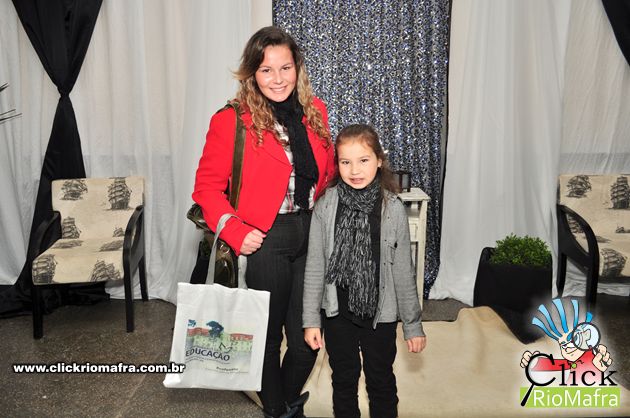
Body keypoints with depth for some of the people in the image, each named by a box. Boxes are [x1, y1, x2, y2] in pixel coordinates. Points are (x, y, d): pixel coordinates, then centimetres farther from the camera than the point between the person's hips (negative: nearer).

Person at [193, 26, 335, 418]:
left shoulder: (314, 111, 5)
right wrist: (236, 233, -15)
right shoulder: (231, 121, -10)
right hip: (265, 239, -4)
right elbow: (208, 186, -7)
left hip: (312, 234, 5)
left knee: (308, 336, 13)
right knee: (268, 334, 13)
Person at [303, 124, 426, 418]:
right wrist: (311, 319, -3)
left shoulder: (392, 208, -9)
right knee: (344, 381, 19)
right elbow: (315, 266, -4)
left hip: (380, 312, 0)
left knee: (381, 382, 16)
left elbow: (403, 271, -4)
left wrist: (413, 324, 0)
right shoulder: (326, 207, -9)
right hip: (338, 311, 1)